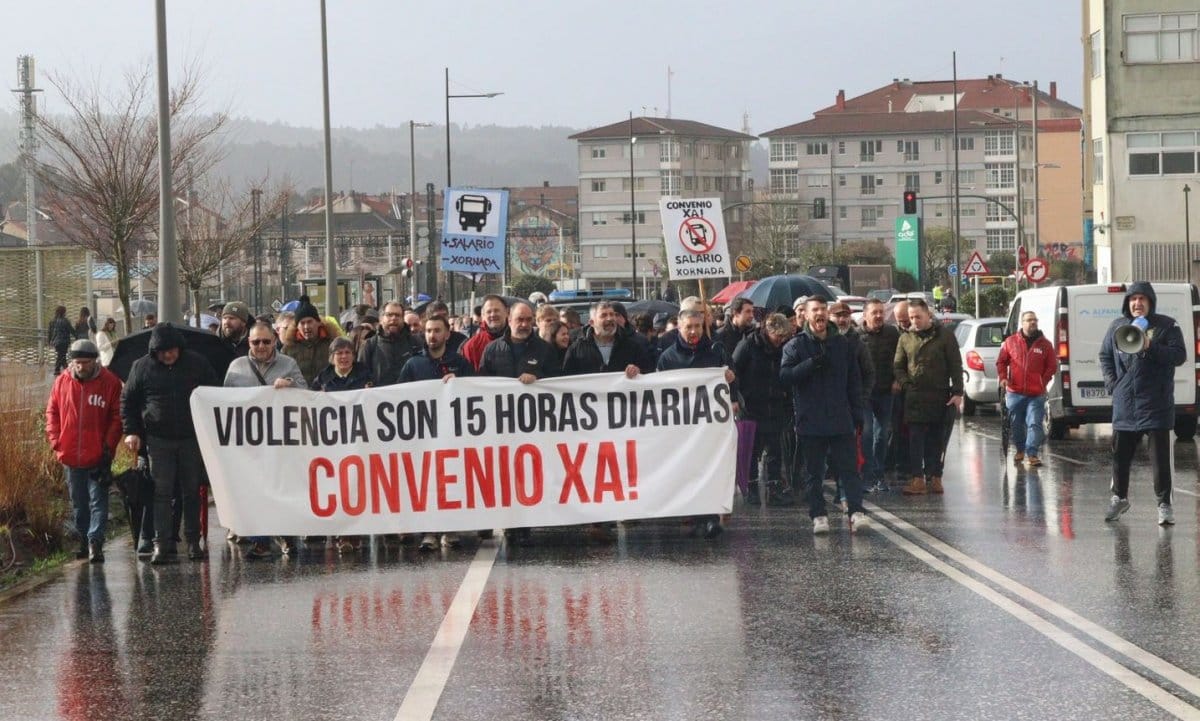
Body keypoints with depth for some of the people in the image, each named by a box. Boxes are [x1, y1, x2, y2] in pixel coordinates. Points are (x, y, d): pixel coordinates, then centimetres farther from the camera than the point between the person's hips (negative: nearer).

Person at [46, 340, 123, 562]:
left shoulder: (109, 382, -6)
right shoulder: (62, 381, 2)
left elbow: (117, 416, -2)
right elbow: (52, 411, 11)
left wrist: (109, 444, -9)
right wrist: (55, 440, 1)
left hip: (98, 456, -4)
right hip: (71, 456, 4)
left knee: (98, 500, -7)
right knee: (79, 502, 13)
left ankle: (95, 541, -12)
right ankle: (84, 540, 24)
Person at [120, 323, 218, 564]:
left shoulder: (197, 364, 0)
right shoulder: (142, 367, 0)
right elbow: (128, 401, 7)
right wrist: (131, 431, -3)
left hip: (192, 438, 1)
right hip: (159, 440, -1)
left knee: (192, 491, 6)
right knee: (161, 492, -6)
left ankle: (193, 541, 14)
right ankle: (163, 544, -6)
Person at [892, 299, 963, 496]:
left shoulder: (945, 335, 2)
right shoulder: (905, 339, 9)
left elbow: (955, 365, 1)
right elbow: (897, 366, 16)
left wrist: (957, 392, -5)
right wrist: (903, 382, -2)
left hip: (940, 396, -1)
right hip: (915, 396, 1)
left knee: (936, 439, 3)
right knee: (916, 439, -6)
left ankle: (934, 476, 9)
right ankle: (918, 479, -8)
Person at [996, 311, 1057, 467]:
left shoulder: (1044, 344, 3)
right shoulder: (1011, 342, 4)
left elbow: (1052, 366, 6)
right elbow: (1001, 362, 11)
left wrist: (1043, 381, -4)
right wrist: (1003, 378, -3)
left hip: (1036, 394, -1)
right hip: (1015, 393, 1)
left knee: (1035, 424, -10)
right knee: (1016, 424, 11)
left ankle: (1032, 454, -10)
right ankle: (1020, 450, 29)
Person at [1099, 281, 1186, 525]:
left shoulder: (1167, 326, -1)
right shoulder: (1117, 327, 10)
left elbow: (1179, 356, -9)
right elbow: (1105, 356, 19)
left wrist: (1151, 347, -21)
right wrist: (1112, 382, 5)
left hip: (1156, 404, -4)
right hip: (1124, 404, 4)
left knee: (1160, 456, -5)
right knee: (1120, 454, 12)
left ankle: (1164, 504, 2)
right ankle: (1119, 497, 30)